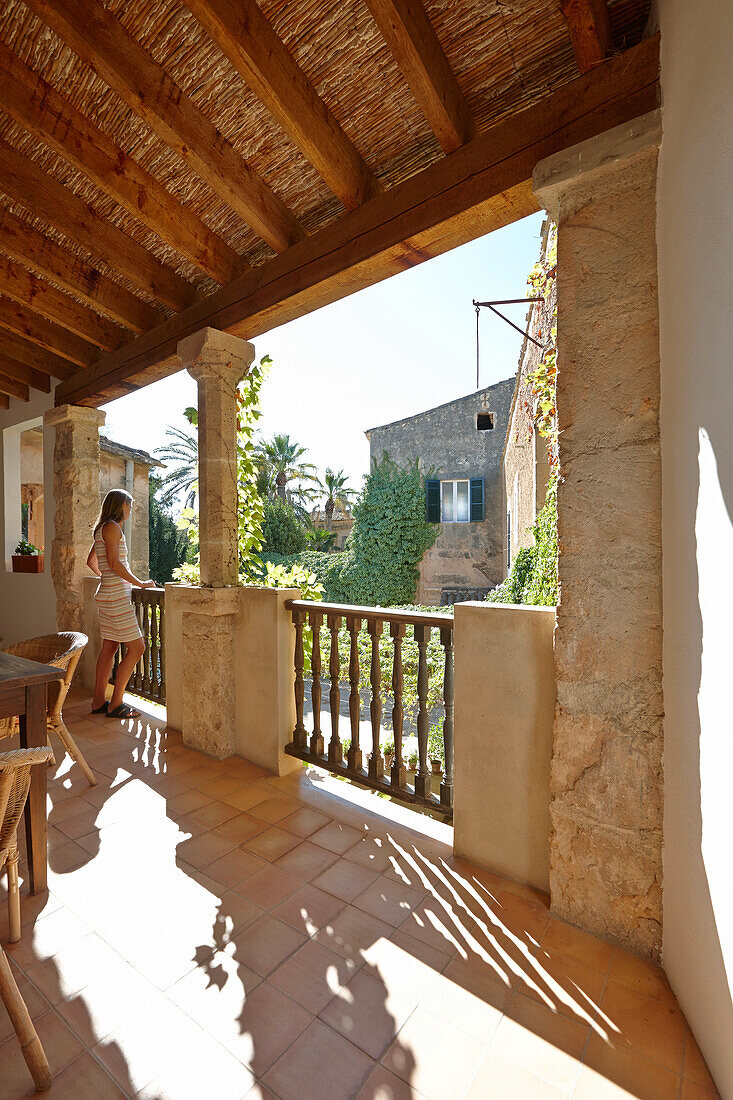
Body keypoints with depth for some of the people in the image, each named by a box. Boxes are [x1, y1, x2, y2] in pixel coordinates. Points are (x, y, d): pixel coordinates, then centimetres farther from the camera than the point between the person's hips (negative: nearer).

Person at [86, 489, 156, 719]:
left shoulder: (103, 529, 18)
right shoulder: (112, 527, -12)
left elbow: (91, 561, 27)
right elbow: (114, 562, -20)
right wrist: (139, 583, -14)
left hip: (108, 593, 10)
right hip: (116, 596, -10)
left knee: (109, 648, 14)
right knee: (136, 648, -6)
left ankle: (98, 701, 22)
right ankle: (115, 704, 2)